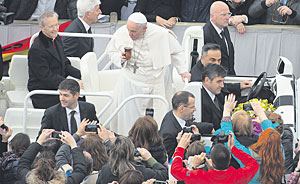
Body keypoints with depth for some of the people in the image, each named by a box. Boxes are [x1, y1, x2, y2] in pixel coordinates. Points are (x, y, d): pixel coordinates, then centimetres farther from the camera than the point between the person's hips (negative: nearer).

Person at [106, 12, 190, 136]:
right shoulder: (121, 33, -11)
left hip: (156, 81, -1)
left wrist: (182, 70, -2)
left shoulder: (161, 35, -15)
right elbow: (110, 51, 8)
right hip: (130, 80, 1)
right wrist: (120, 58, -13)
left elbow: (176, 52, 3)